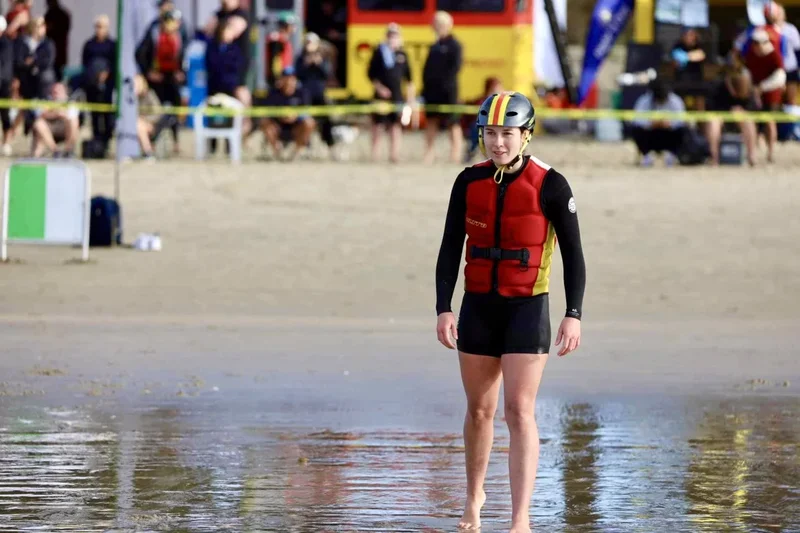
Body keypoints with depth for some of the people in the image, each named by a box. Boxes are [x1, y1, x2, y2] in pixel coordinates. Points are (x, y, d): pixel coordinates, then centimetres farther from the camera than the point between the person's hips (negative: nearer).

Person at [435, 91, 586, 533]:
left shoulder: (549, 186, -10)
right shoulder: (469, 182, 0)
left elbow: (573, 253, -6)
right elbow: (450, 249, 3)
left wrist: (574, 314, -13)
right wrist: (444, 309, -6)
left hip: (528, 309, -4)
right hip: (478, 307, 4)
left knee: (520, 413, -12)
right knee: (479, 410, 14)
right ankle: (474, 496, 37)